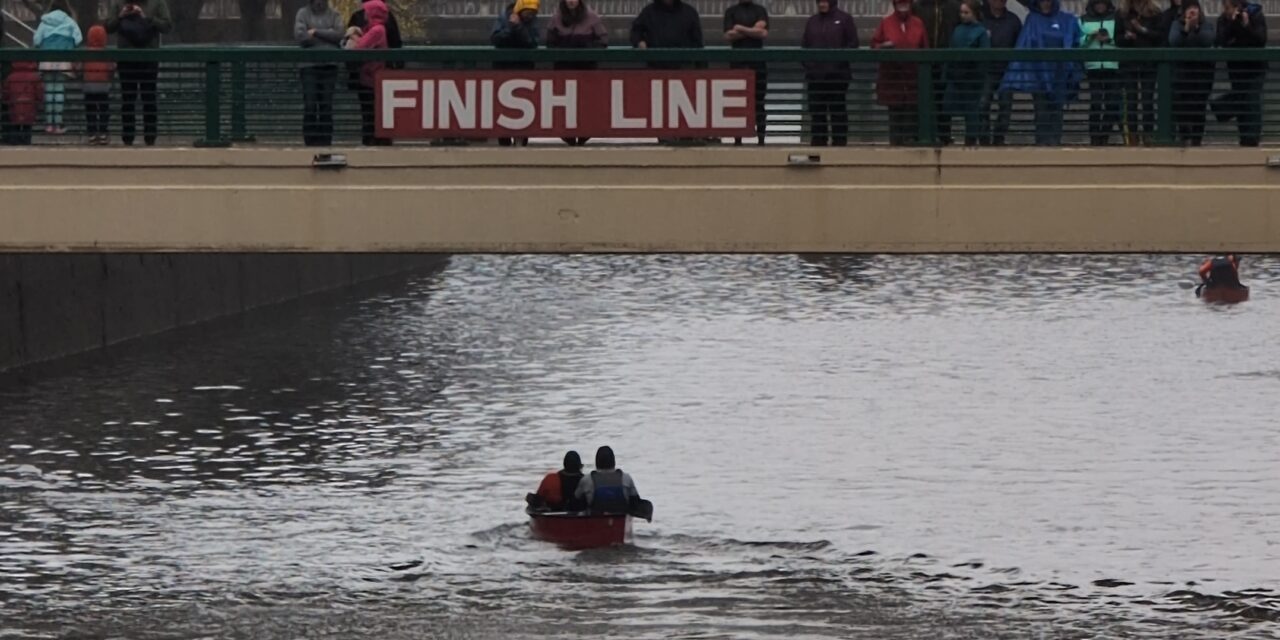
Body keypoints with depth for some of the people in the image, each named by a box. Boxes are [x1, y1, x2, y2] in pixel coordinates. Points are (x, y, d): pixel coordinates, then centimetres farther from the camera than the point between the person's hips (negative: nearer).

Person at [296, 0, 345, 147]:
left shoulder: (334, 15, 13)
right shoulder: (303, 14, 9)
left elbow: (338, 34, -3)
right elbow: (299, 35, -6)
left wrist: (316, 32, -7)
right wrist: (326, 36, -2)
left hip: (329, 65, 1)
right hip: (310, 65, -1)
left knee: (327, 104, 1)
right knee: (310, 104, -6)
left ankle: (325, 139, 5)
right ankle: (310, 139, -2)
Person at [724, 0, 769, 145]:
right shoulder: (731, 12, 9)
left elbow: (764, 33, -4)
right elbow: (729, 35, -3)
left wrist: (741, 29, -5)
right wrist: (752, 30, -7)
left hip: (758, 62, 0)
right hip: (738, 62, 0)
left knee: (759, 103, -2)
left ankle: (761, 138, -2)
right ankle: (737, 138, 2)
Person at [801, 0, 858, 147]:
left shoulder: (844, 19, 3)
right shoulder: (812, 21, 15)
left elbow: (853, 43, -1)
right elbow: (804, 45, 15)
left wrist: (840, 58, -13)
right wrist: (807, 65, 0)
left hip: (837, 74, -4)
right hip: (815, 74, 4)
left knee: (838, 110, -1)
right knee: (817, 110, 3)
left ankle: (839, 142, 2)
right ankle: (817, 142, 7)